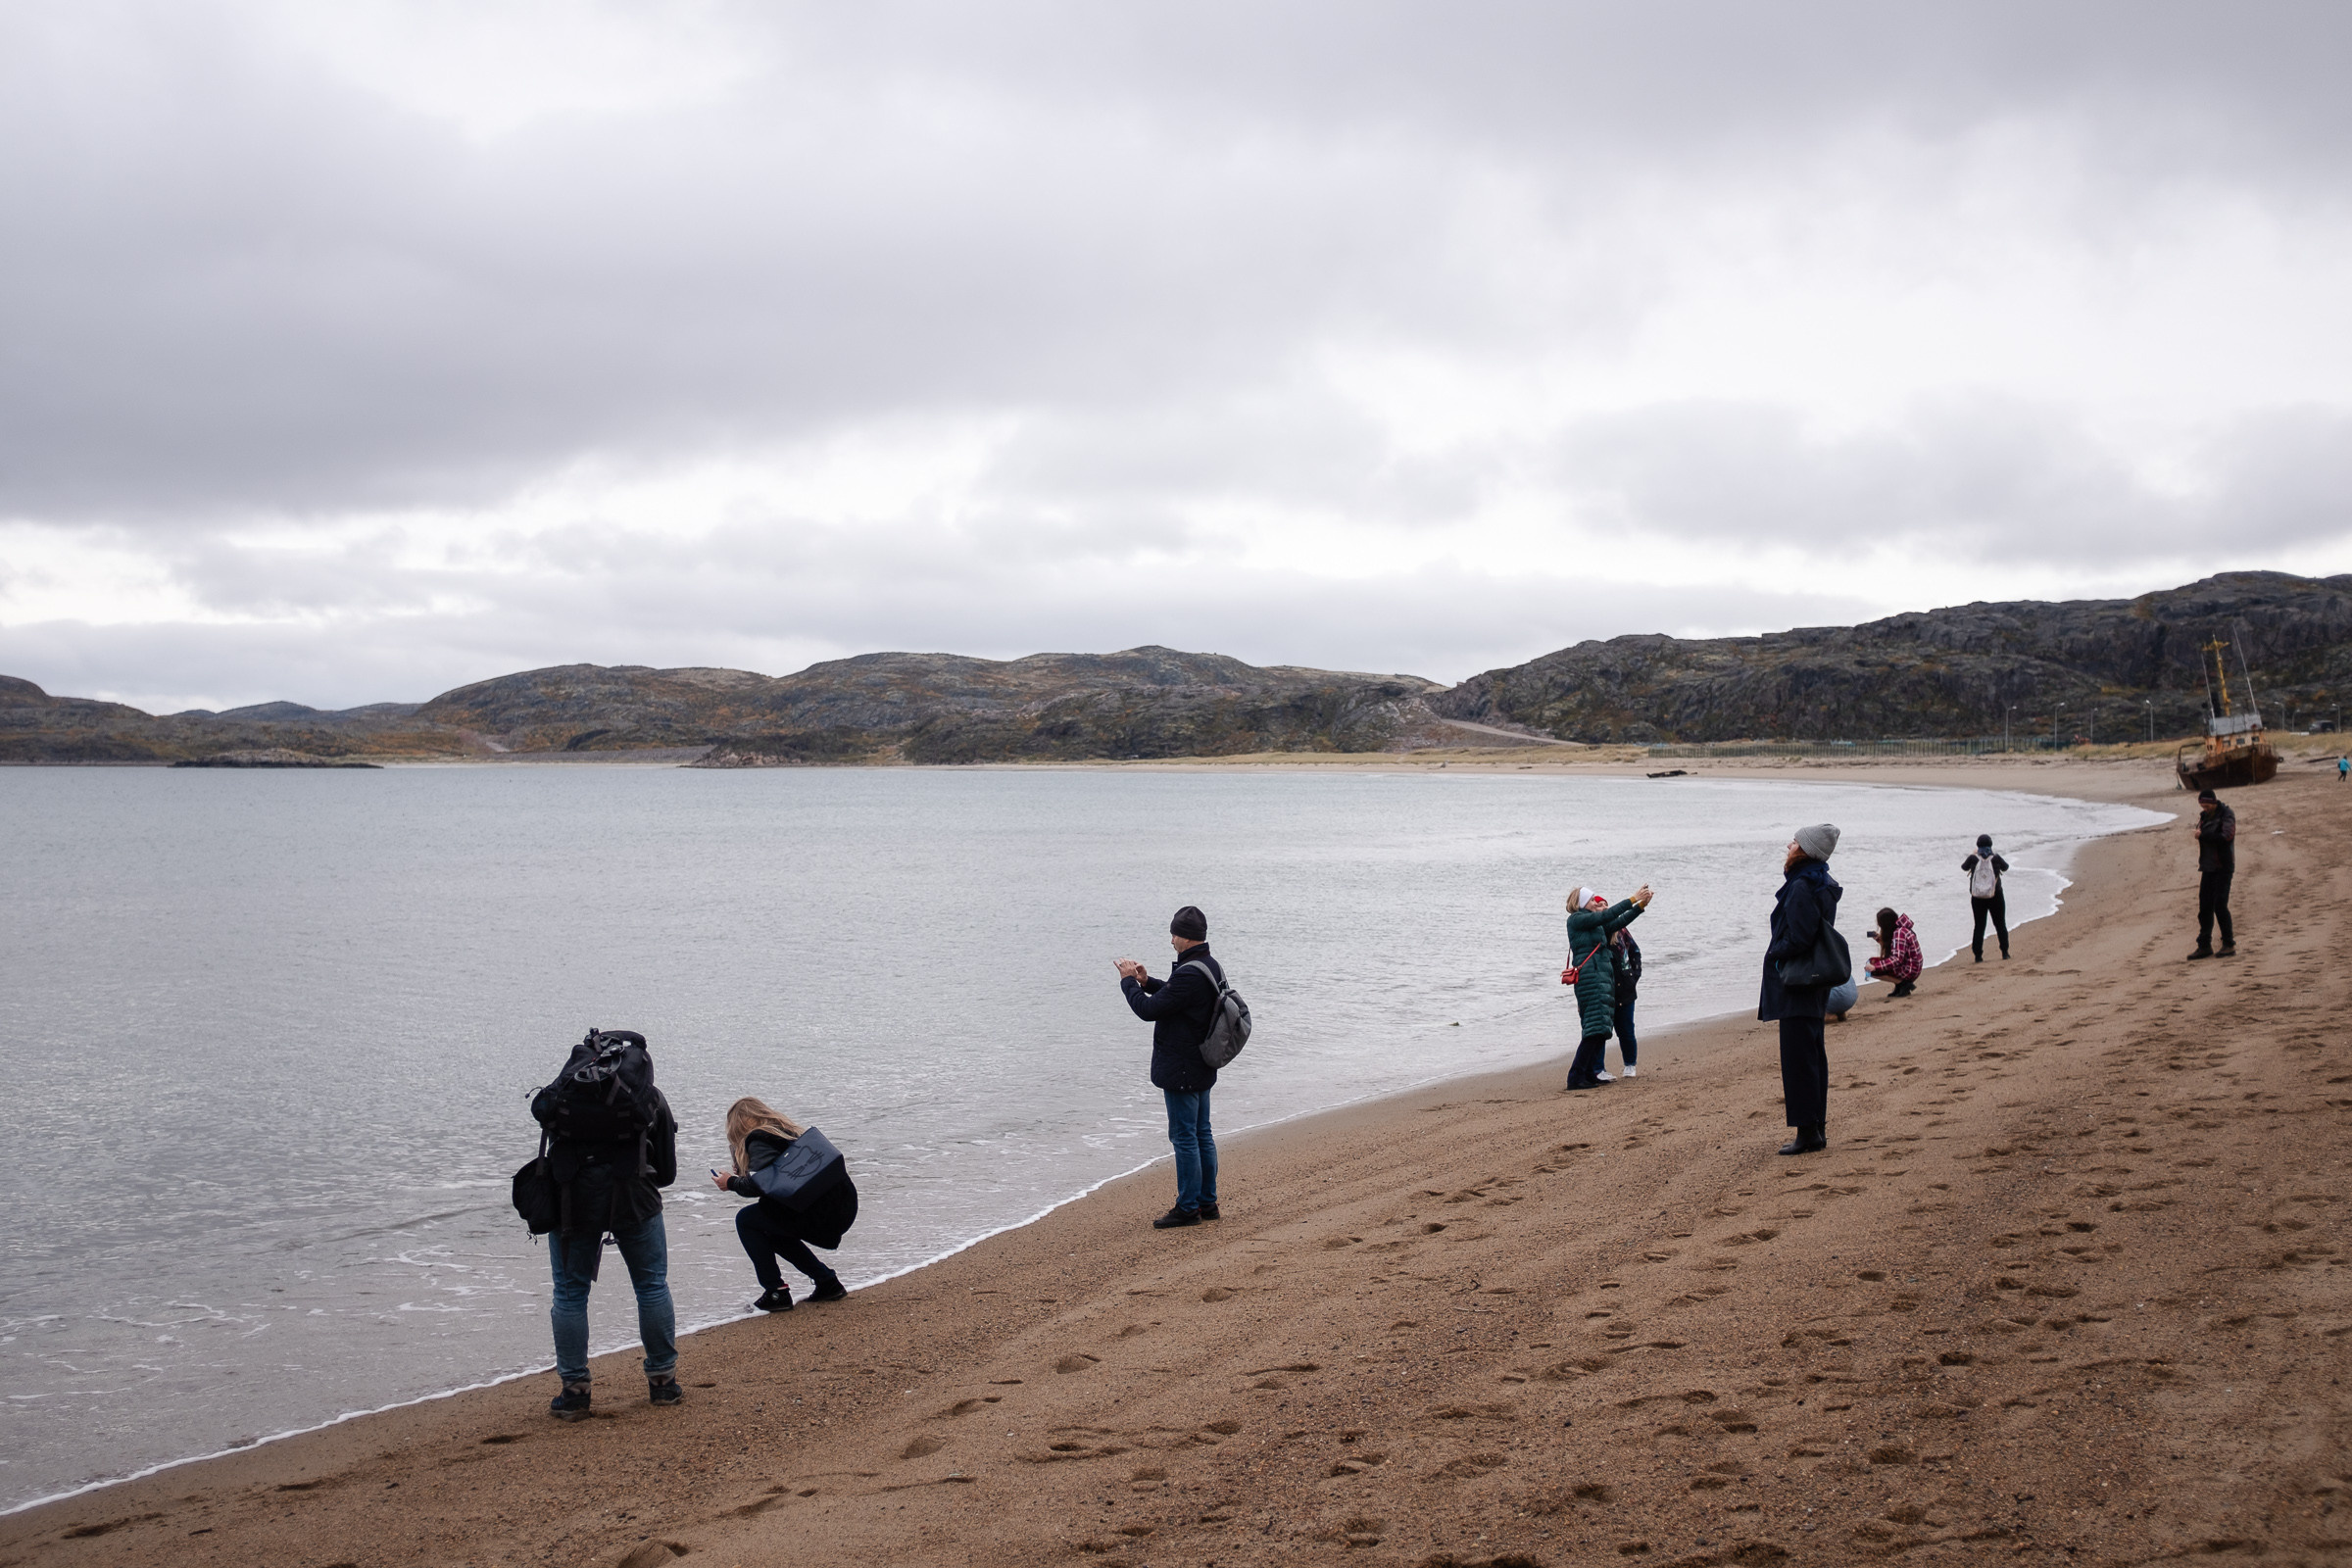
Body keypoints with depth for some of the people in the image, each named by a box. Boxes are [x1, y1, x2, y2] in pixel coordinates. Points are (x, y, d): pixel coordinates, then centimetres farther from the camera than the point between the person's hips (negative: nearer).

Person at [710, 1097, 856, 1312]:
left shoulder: (759, 1139, -5)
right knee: (773, 1232, 29)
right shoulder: (789, 1131, 22)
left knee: (746, 1219, 6)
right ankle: (828, 1283, 27)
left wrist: (731, 1184, 1)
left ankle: (775, 1293, 3)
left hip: (820, 1216, -9)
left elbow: (757, 1185, -17)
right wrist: (743, 1175, 26)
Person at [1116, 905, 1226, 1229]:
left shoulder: (1189, 974, -24)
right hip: (1202, 1067, 10)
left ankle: (1188, 1208, 3)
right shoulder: (1212, 967, 8)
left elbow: (1149, 1010, -21)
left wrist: (1129, 982, -6)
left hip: (1181, 1071, -10)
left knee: (1184, 1138, -3)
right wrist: (1147, 982, 10)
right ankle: (1207, 1202, 23)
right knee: (1202, 1133, 15)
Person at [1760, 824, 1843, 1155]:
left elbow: (1797, 941, -24)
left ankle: (1807, 1132, -4)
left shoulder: (1802, 889, -19)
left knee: (1798, 1058, -6)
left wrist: (1774, 955, -7)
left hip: (1797, 984, -10)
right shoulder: (1823, 886, 12)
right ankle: (1816, 1129, 21)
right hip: (1814, 985, 10)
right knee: (1813, 1056, 14)